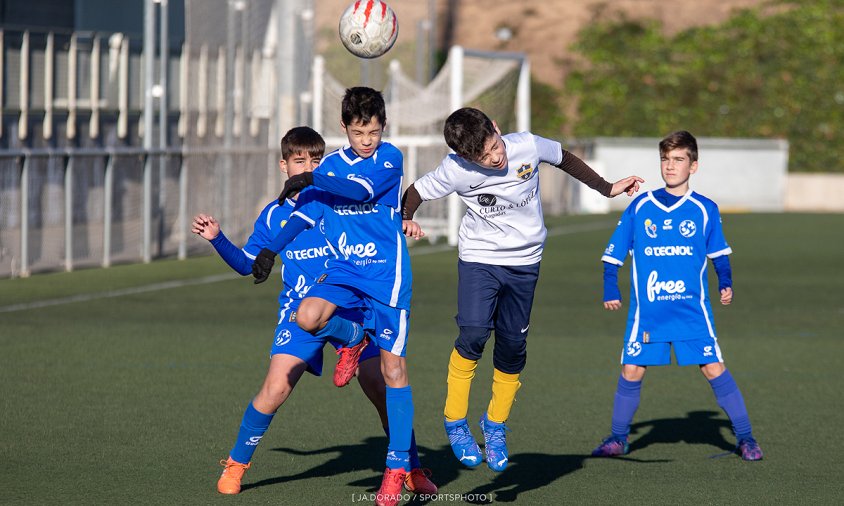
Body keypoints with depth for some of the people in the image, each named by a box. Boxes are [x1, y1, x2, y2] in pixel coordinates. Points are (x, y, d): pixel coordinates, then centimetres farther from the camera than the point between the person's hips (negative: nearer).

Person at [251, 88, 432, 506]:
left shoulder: (390, 158, -3)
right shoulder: (331, 165, 11)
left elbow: (361, 190, -19)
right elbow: (305, 212, 14)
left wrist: (311, 180, -16)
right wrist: (271, 250, 6)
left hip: (386, 276, -4)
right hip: (343, 271, 4)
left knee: (393, 368, -7)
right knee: (308, 317, -26)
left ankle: (401, 465, -2)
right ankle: (349, 339, 11)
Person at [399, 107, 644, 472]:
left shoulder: (528, 146, -17)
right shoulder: (455, 171, -22)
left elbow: (565, 159, 4)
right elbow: (416, 191, -7)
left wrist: (607, 189, 10)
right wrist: (406, 219, -28)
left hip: (524, 261, 2)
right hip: (479, 259, -2)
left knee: (513, 346, 3)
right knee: (474, 334, -21)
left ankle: (496, 425, 25)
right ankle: (455, 422, -2)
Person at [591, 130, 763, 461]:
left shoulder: (704, 210, 2)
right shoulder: (639, 207, 4)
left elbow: (719, 254, 14)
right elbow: (614, 253, 10)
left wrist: (726, 284, 3)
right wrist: (610, 289, 3)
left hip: (692, 311, -1)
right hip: (647, 311, 1)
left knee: (714, 369, -6)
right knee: (631, 371, -1)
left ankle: (746, 438, 3)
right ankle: (618, 438, 15)